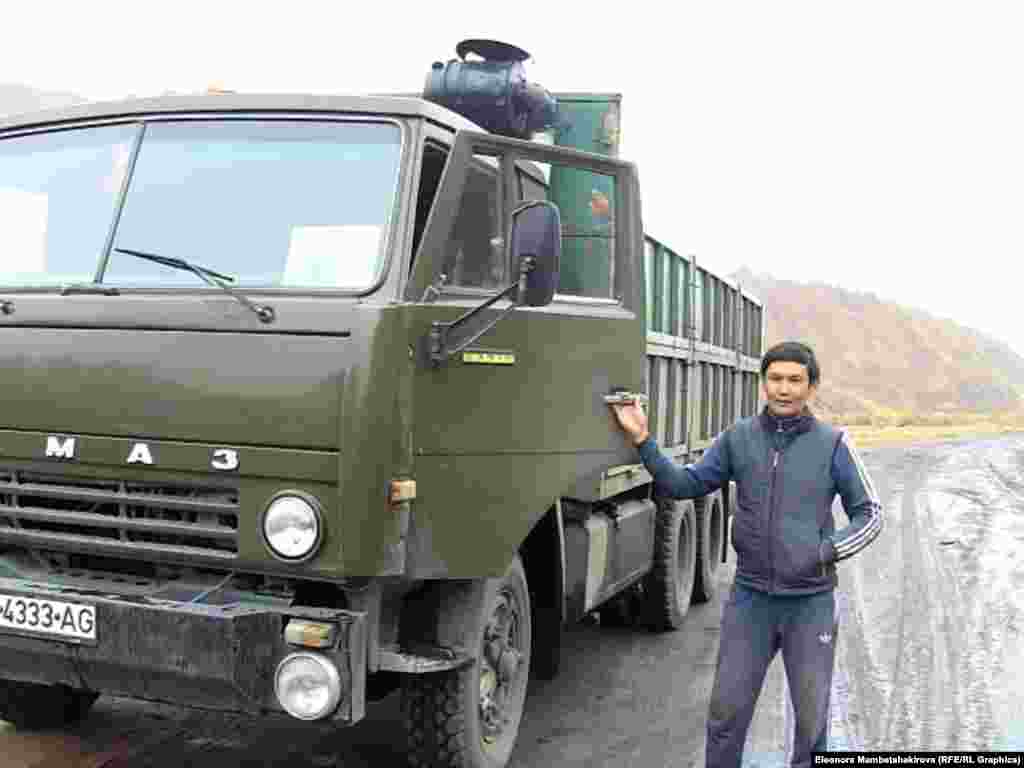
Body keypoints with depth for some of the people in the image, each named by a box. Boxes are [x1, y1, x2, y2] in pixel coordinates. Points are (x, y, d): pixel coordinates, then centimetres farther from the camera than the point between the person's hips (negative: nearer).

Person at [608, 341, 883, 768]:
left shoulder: (832, 444, -4)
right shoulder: (739, 439, 1)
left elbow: (868, 514, 0)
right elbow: (684, 486, 3)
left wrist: (828, 551, -16)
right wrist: (643, 440, -8)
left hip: (811, 602, -1)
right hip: (750, 598, 1)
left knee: (811, 714, 11)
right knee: (726, 710, 5)